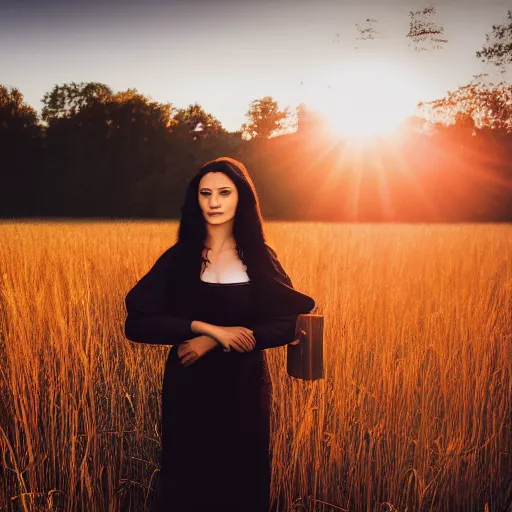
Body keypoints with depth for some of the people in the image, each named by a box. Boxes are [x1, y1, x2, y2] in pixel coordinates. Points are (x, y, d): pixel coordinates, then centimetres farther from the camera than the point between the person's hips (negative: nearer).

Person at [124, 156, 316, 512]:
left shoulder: (261, 257, -2)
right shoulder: (178, 258, -2)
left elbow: (292, 321, -9)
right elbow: (137, 323, -10)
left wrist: (215, 342, -17)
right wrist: (208, 326, -21)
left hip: (245, 391, 0)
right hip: (189, 392, 0)